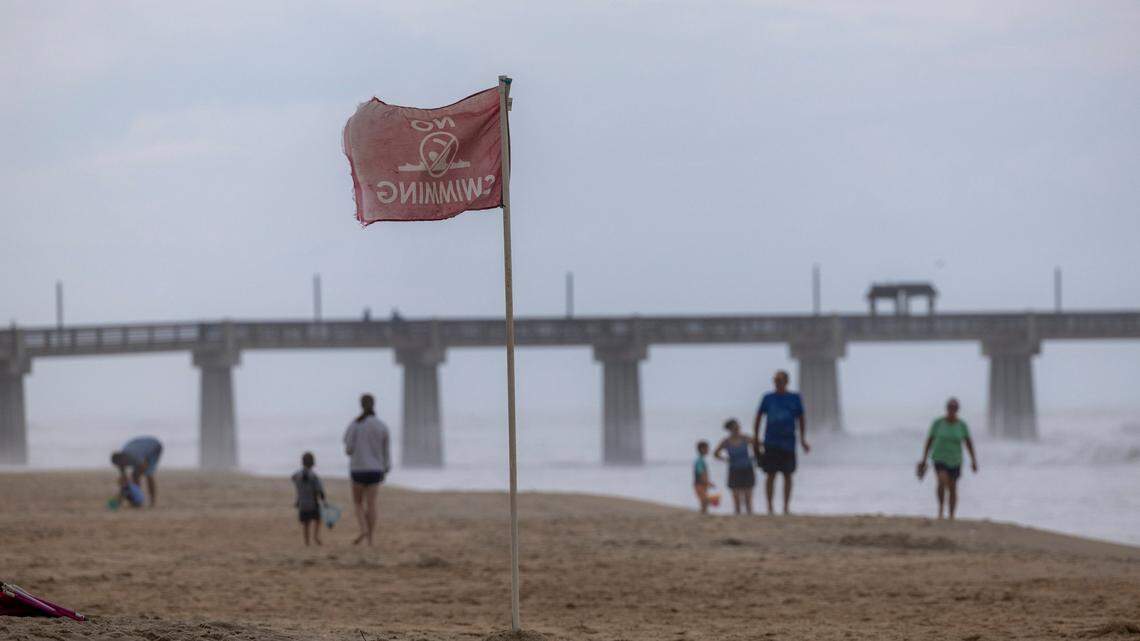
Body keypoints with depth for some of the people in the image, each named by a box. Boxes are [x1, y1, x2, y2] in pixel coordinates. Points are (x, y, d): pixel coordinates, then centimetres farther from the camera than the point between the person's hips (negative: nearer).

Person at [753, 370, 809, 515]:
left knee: (787, 475, 1)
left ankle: (786, 507, 8)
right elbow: (758, 418, 12)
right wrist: (755, 439, 7)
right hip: (771, 442, 0)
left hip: (788, 443, 0)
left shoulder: (794, 398, 5)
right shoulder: (768, 398, 6)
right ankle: (770, 507, 4)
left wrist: (803, 439, 2)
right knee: (770, 475, -1)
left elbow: (801, 420, 10)